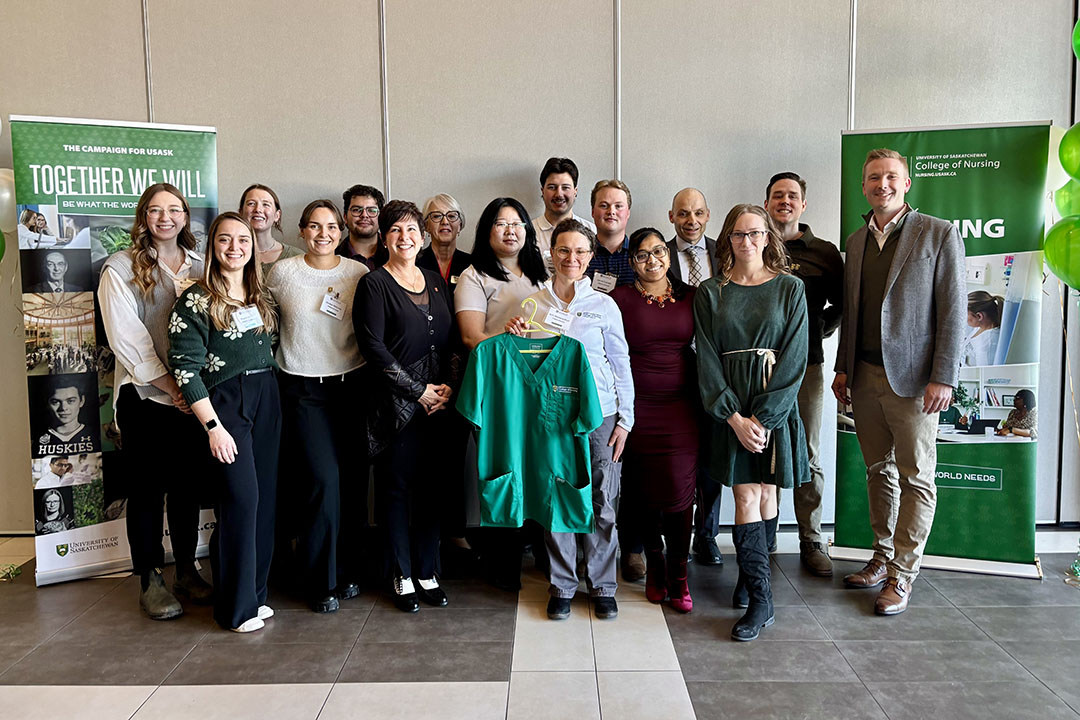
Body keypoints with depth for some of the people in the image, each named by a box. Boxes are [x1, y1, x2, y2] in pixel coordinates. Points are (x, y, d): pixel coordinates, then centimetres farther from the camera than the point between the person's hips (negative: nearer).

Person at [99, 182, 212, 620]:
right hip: (145, 396, -3)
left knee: (187, 484, 10)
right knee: (147, 488, 4)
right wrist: (169, 383, -13)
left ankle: (187, 570, 23)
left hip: (193, 395, 4)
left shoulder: (200, 266, 10)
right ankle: (150, 581, 15)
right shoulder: (121, 268, -2)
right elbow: (126, 338, -9)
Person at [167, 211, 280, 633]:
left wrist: (273, 401, 10)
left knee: (265, 497, 7)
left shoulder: (260, 296, 12)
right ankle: (237, 607, 6)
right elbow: (185, 368, -11)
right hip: (224, 403, -6)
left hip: (266, 400, 6)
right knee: (240, 498, -7)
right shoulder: (196, 300, -7)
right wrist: (213, 427, -14)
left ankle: (255, 592, 21)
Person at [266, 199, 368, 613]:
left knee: (353, 481, 4)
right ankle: (321, 580, 9)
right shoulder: (282, 272, 1)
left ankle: (347, 568, 23)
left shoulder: (359, 273, 4)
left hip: (351, 386, 2)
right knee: (322, 480, -8)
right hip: (303, 390, -2)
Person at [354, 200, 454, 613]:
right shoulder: (375, 284, -4)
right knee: (395, 487, 3)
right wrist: (420, 390, -12)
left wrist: (448, 387, 0)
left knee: (431, 486, 9)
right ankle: (402, 576, 19)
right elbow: (373, 347, -11)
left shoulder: (436, 282, 13)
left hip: (439, 402, 5)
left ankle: (427, 572, 23)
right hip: (395, 404, -5)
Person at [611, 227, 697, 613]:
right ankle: (654, 563, 27)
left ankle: (678, 574, 10)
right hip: (637, 408, -1)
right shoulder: (619, 299, 1)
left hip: (682, 407, 1)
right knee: (644, 491, 5)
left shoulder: (690, 296, 9)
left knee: (680, 489, -5)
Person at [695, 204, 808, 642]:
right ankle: (761, 601, 3)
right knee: (746, 497, -3)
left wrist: (763, 416, -12)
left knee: (765, 492, 7)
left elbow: (794, 357, -4)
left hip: (775, 404, 0)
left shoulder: (789, 288, 3)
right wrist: (734, 416, -11)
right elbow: (707, 359, -1)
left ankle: (751, 575, 28)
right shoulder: (710, 292, 5)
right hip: (730, 407, 0)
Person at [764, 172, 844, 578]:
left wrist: (818, 332, 4)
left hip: (806, 364, 1)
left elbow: (842, 303, 16)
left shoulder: (824, 253, 10)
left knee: (807, 454, 5)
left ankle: (811, 542, 15)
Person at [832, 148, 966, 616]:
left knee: (916, 479, 2)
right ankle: (882, 559, 25)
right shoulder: (856, 241, 13)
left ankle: (902, 575, 11)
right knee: (878, 471, 13)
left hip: (912, 379, -5)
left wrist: (943, 378, -13)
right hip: (864, 376, 5)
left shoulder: (939, 234, -4)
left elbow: (953, 311, -8)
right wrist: (843, 368, 12)